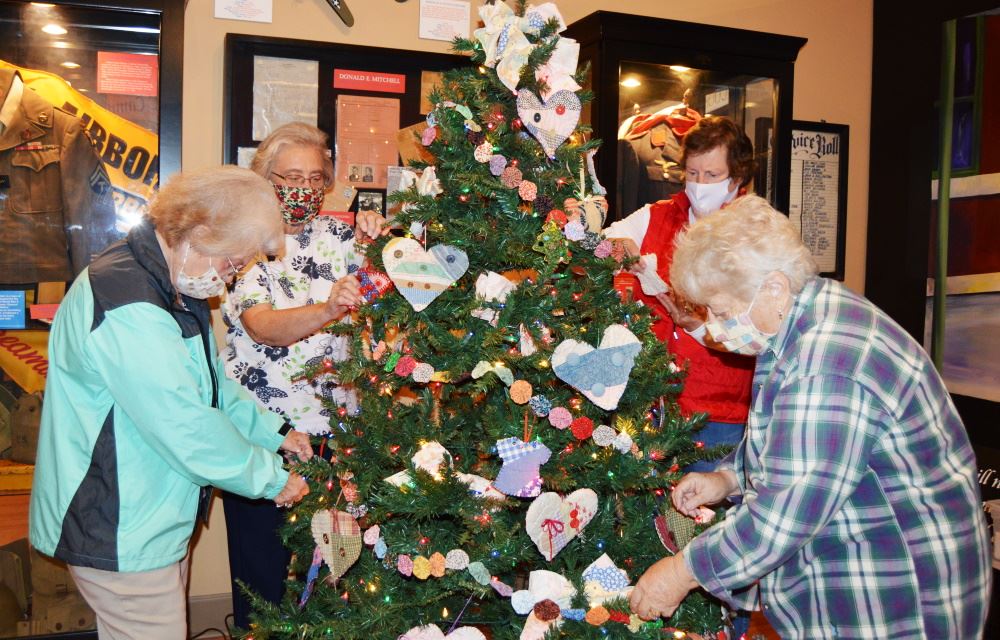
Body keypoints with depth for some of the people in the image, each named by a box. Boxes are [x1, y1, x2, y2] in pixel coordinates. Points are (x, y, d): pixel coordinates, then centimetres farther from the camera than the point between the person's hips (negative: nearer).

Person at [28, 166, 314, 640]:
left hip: (155, 519, 10)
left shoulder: (171, 285, 7)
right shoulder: (127, 310, -28)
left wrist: (271, 432, 6)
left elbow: (210, 382, 17)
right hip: (119, 533, -10)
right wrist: (272, 478, -14)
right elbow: (189, 430, -28)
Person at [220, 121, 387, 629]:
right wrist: (329, 310, -39)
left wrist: (378, 241, -13)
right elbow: (264, 327, -21)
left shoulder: (336, 235, 6)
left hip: (332, 425, 3)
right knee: (263, 565, 7)